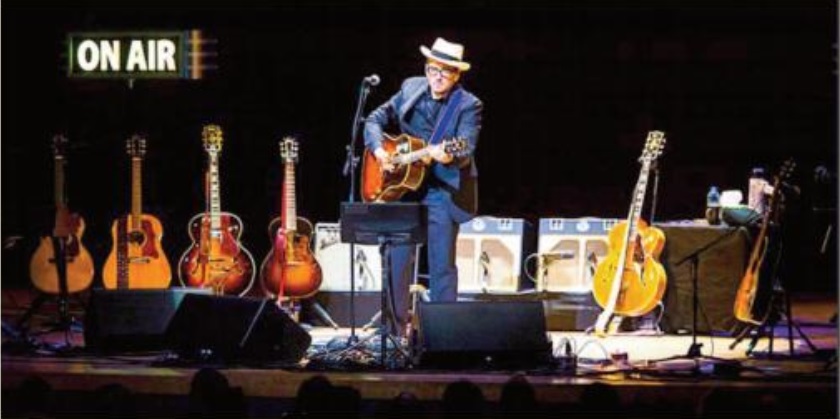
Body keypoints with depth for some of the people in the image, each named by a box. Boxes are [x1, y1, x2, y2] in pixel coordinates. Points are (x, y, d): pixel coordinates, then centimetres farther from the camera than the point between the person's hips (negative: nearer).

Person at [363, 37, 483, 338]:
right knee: (396, 261, 5)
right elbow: (375, 120, 12)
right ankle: (395, 332, 14)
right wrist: (378, 149, -6)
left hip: (442, 192, -4)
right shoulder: (410, 89, 6)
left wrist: (449, 156, -40)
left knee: (442, 266, -2)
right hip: (402, 188, 4)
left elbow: (466, 150, -18)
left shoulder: (468, 106, -7)